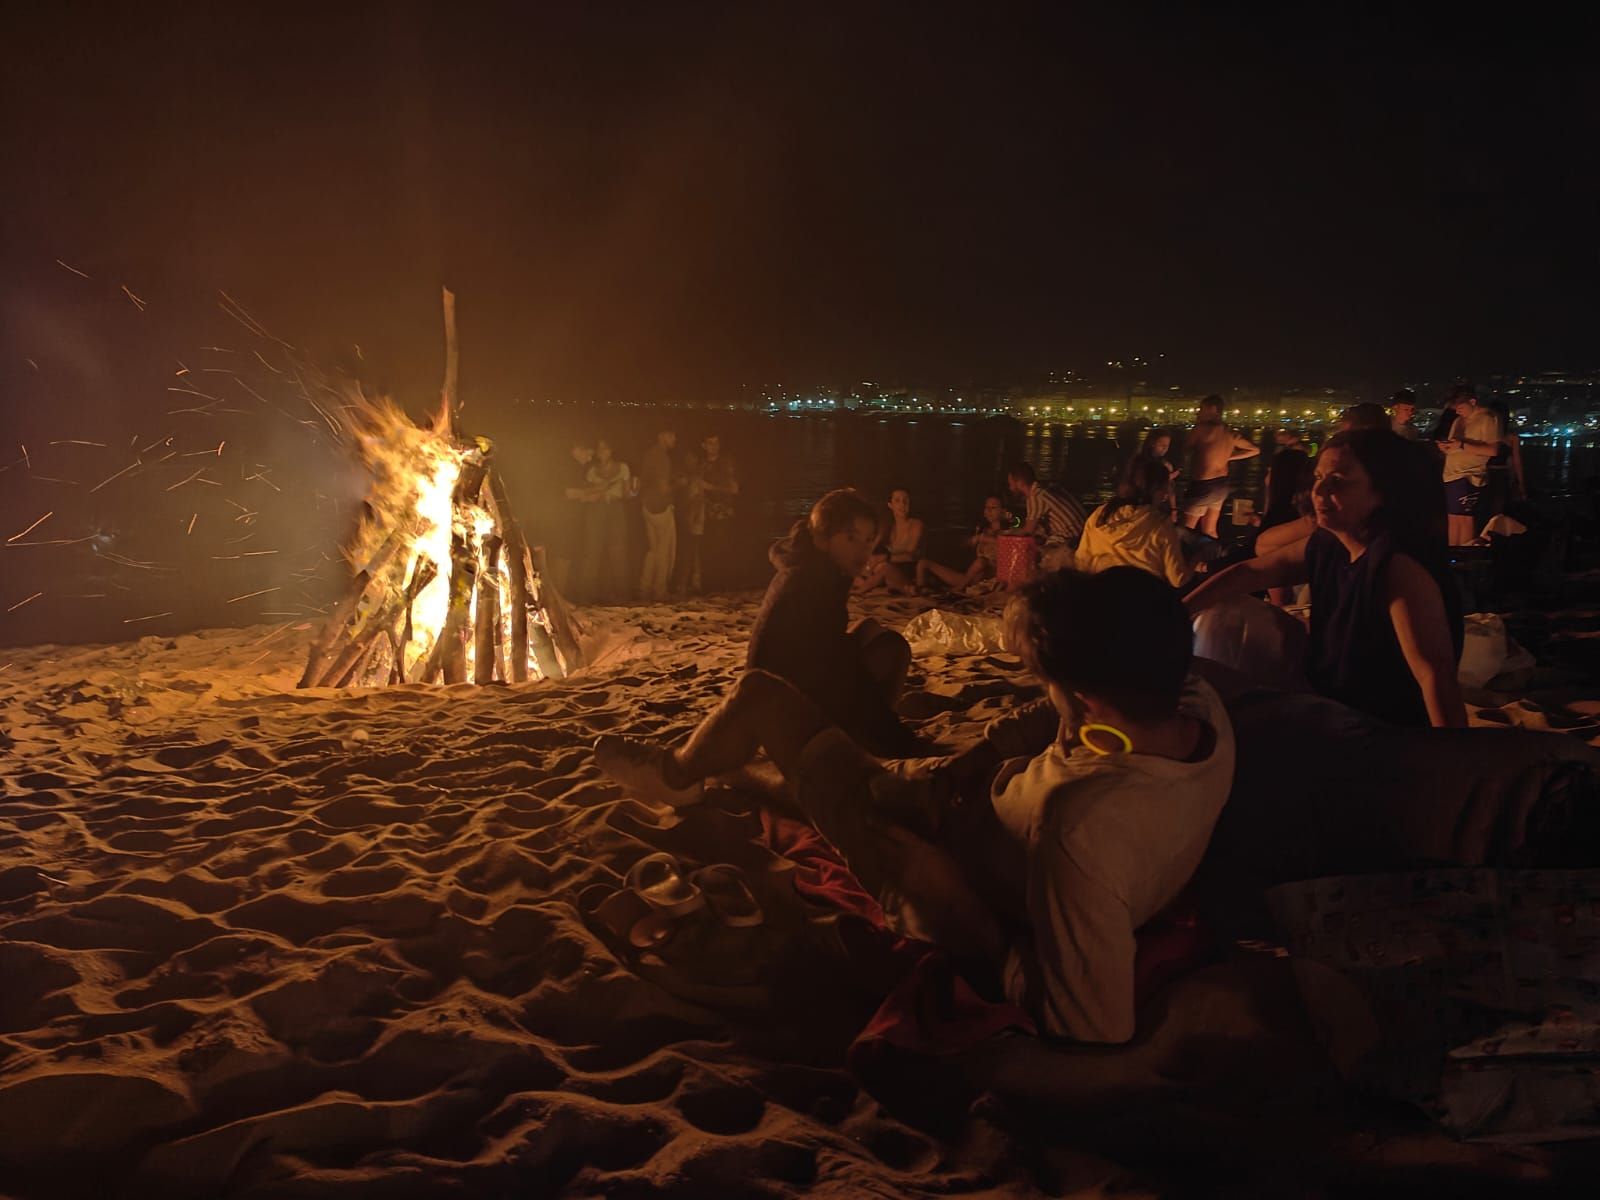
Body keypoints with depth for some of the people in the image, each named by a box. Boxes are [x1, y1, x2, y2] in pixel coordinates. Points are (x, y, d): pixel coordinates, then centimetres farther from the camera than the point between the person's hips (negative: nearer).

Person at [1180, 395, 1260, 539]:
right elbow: (1256, 450, 17)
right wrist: (1228, 457, 14)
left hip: (1202, 486, -8)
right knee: (1210, 532, 17)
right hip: (1221, 485, 8)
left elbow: (1187, 449, 0)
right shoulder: (1231, 434, 6)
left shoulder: (1202, 428, -15)